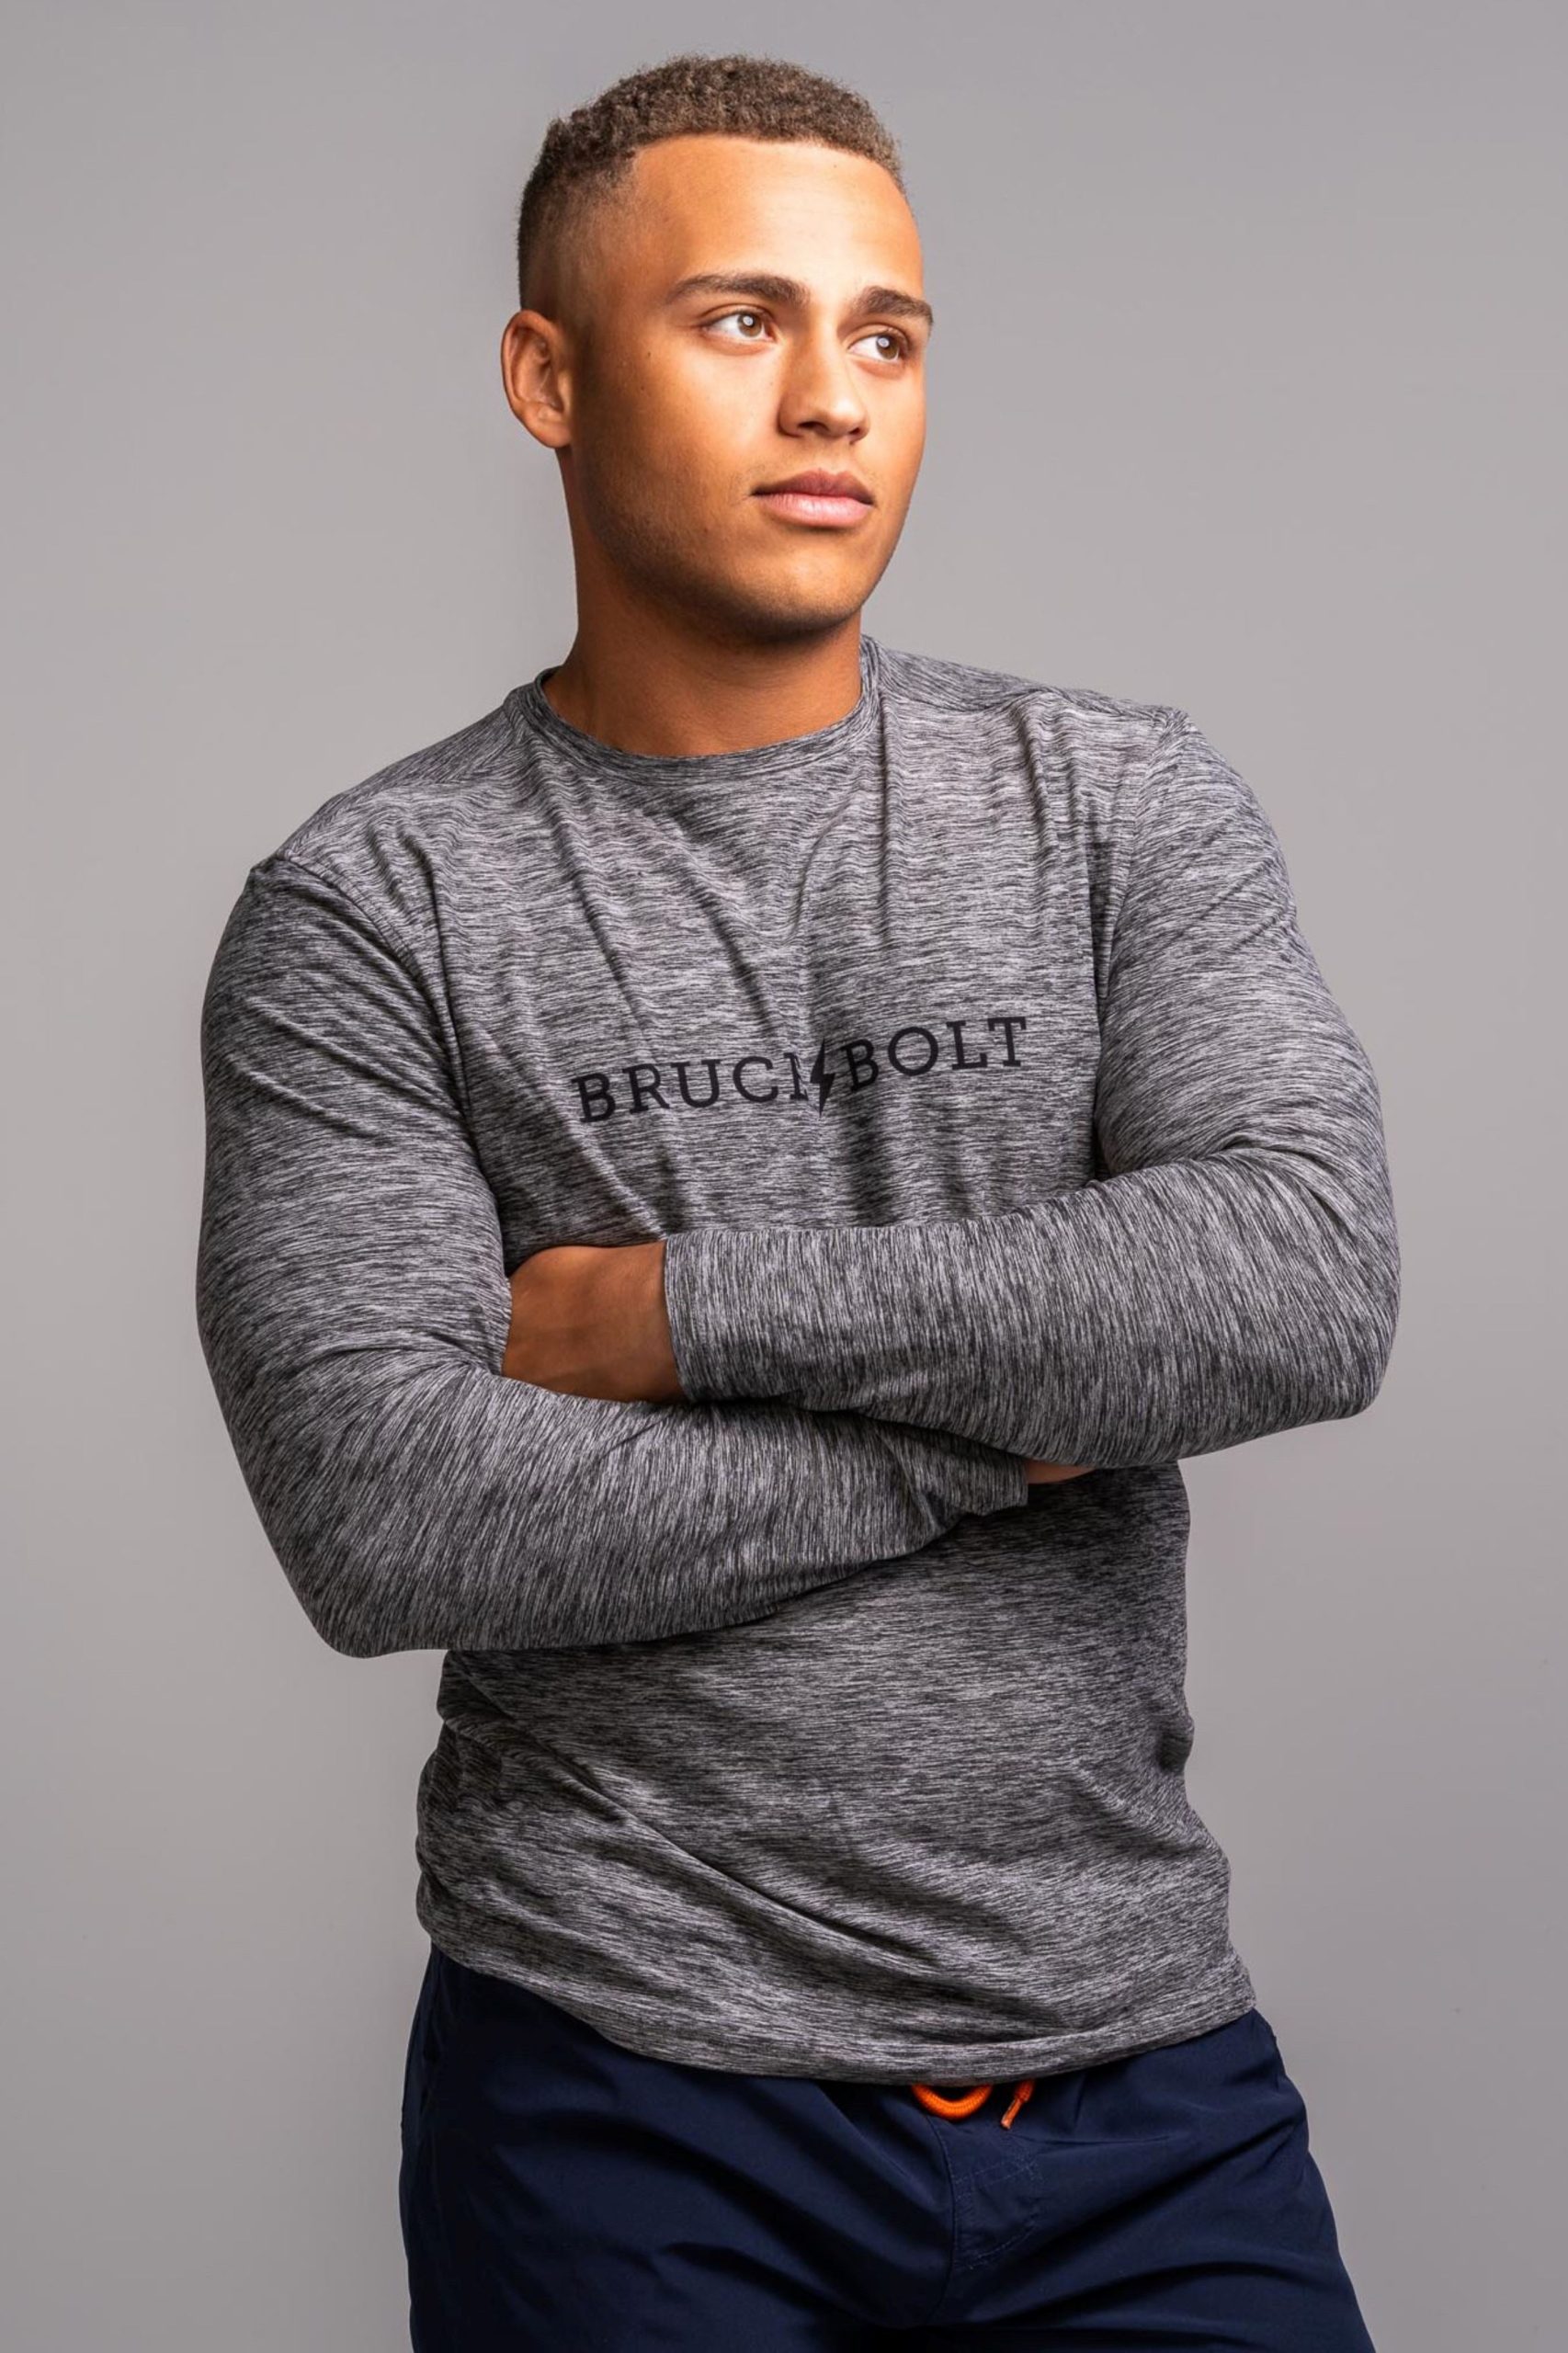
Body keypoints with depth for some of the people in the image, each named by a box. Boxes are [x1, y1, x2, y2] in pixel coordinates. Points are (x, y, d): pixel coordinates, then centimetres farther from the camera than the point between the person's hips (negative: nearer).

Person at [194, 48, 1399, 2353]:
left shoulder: (1127, 800, 2)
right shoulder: (370, 909, -4)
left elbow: (1312, 1288, -13)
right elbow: (379, 1520, -16)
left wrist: (682, 1300, -15)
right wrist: (993, 1427, -12)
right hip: (630, 2075, -1)